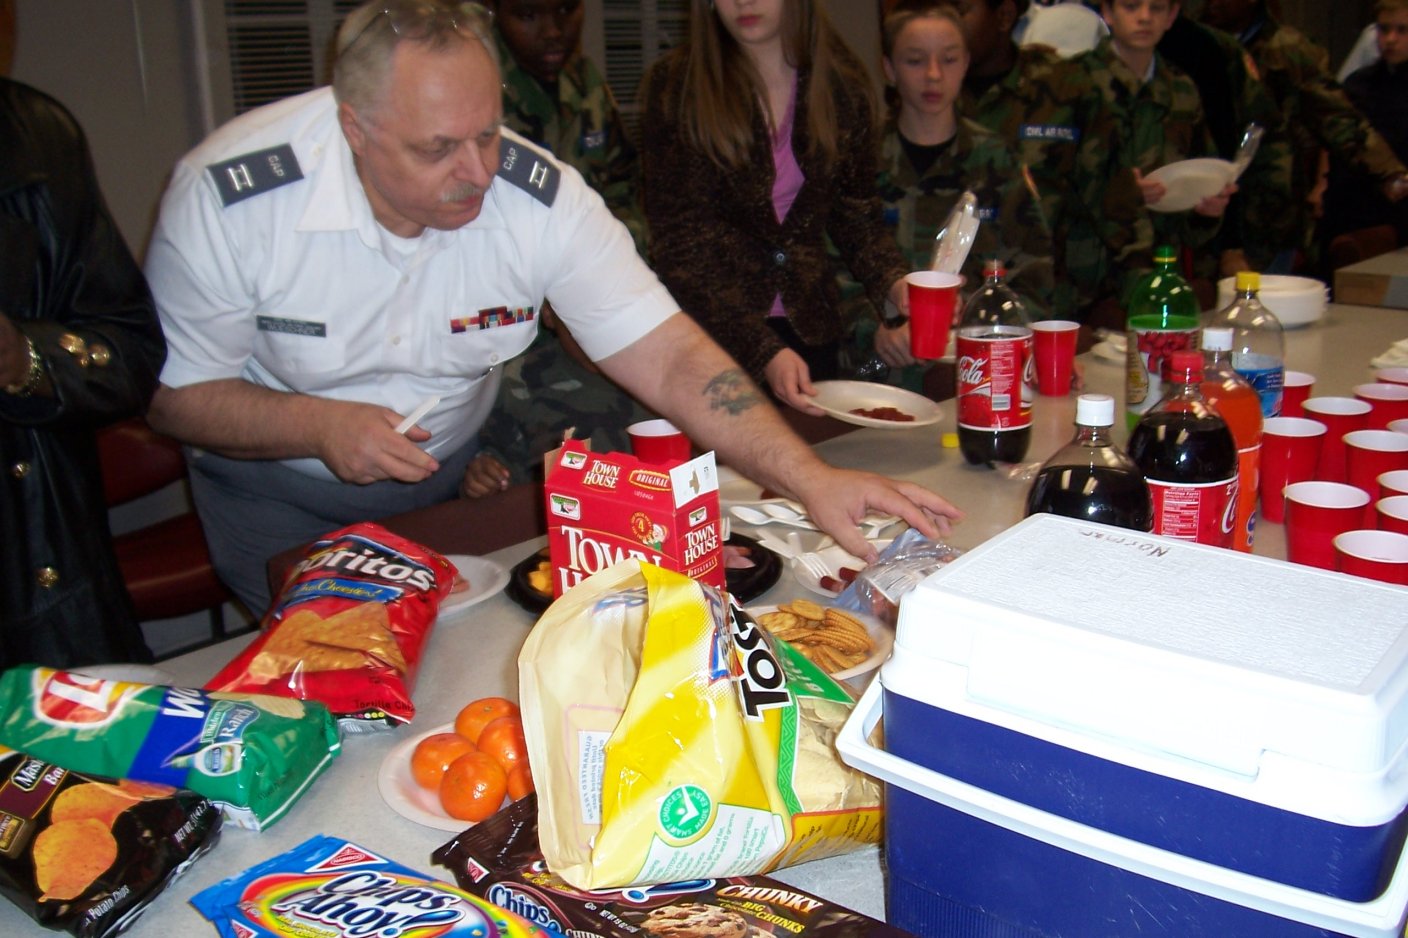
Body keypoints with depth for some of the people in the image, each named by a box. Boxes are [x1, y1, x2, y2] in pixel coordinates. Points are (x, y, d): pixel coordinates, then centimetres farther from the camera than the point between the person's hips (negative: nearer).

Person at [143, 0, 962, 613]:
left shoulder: (540, 196, -23)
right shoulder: (228, 196, -25)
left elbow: (668, 358, -25)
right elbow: (178, 395, -14)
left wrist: (810, 478, -36)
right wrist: (318, 425, -32)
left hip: (457, 473, 2)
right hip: (279, 491, -1)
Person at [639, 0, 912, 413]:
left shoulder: (843, 82, -1)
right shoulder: (676, 84, -11)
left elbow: (855, 213, 8)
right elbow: (678, 241, -14)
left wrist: (894, 281, -13)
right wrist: (763, 350, -24)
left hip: (810, 324, 3)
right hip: (710, 329, -3)